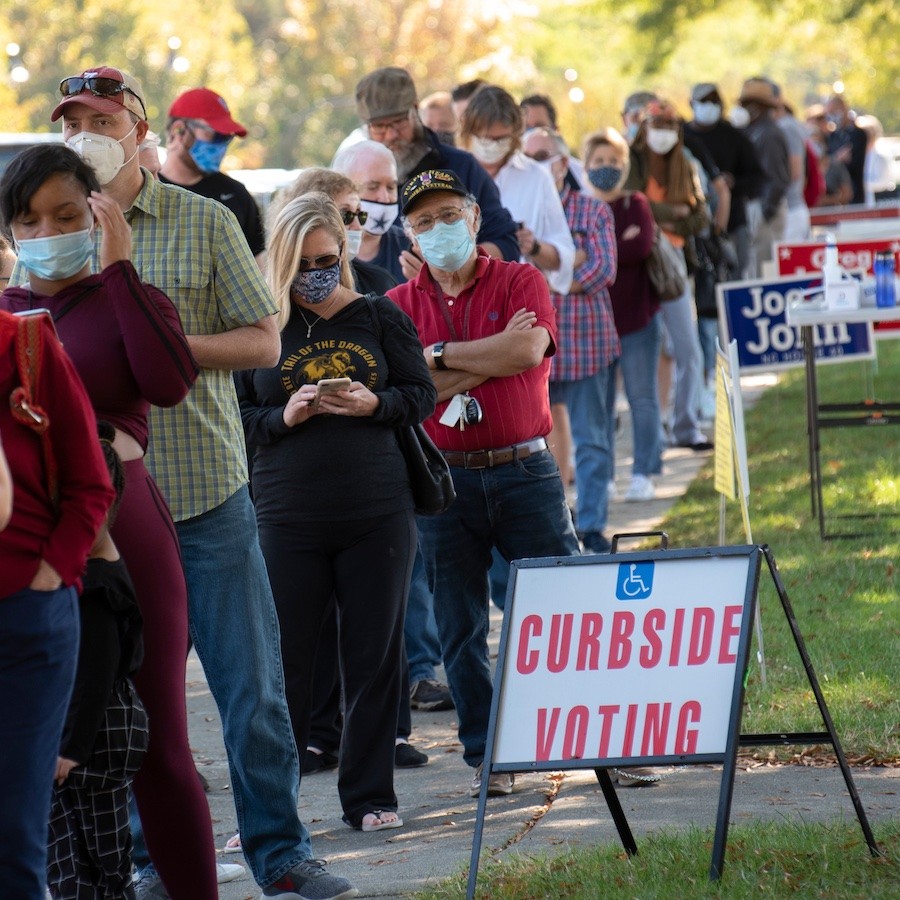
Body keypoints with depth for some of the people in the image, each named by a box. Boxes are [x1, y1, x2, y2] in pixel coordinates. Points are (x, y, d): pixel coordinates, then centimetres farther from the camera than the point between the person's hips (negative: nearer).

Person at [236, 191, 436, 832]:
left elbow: (422, 396, 6)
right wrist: (286, 417, -14)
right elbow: (237, 418, 4)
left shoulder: (380, 317, 5)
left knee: (374, 658, 5)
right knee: (285, 660, 0)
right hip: (289, 519, -1)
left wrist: (372, 404, -12)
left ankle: (370, 796, 16)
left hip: (378, 513, 1)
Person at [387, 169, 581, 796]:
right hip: (444, 481, 2)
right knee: (460, 630, 4)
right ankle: (485, 757, 11)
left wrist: (441, 355, -8)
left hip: (524, 470, -2)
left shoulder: (520, 282, 5)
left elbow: (528, 350, -14)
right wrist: (491, 357, -10)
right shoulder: (398, 305, 8)